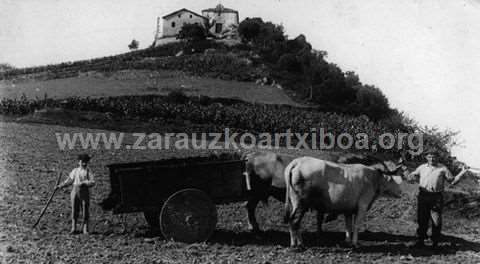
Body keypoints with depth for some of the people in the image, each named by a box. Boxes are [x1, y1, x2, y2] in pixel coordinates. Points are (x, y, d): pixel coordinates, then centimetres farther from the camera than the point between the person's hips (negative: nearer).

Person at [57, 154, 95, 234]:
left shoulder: (88, 172, 3)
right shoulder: (75, 171, 11)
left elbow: (92, 182, -8)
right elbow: (69, 180, 16)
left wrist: (83, 183, -21)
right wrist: (61, 185, 7)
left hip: (84, 192, -2)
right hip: (75, 191, 2)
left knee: (85, 211, -1)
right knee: (75, 210, 3)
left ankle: (85, 229, 7)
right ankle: (73, 229, 10)